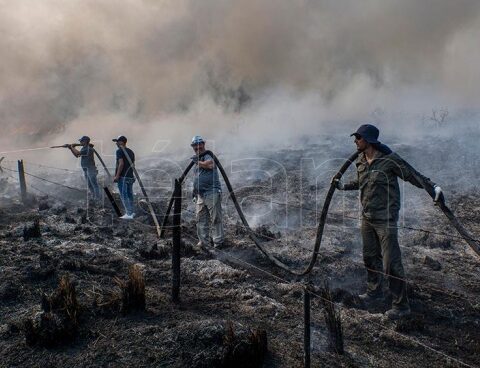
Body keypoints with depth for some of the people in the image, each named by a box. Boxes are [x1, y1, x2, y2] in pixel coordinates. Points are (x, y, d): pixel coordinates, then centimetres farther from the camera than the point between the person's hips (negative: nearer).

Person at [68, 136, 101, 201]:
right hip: (85, 170, 10)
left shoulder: (88, 149, -19)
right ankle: (94, 197, 25)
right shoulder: (83, 148, 11)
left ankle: (97, 198, 3)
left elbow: (78, 153, -25)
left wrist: (72, 147, -9)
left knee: (94, 184, -3)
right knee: (89, 185, 15)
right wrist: (71, 149, 7)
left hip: (90, 169, -10)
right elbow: (77, 155, 17)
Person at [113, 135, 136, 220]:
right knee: (129, 194, 13)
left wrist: (117, 176, -17)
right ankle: (131, 212, 19)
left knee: (124, 195, -4)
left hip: (122, 177, -8)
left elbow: (121, 164, -20)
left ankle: (129, 214, -5)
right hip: (130, 176, 8)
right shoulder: (131, 151, 14)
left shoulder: (119, 151, -10)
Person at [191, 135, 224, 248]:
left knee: (215, 219, -5)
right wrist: (195, 190, 21)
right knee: (201, 220, 10)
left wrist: (197, 161, -12)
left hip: (212, 193, -9)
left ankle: (218, 241, 0)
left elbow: (209, 164, -29)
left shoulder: (208, 157, -5)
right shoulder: (197, 159, 21)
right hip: (200, 195, 9)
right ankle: (203, 241, 17)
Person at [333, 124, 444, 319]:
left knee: (391, 263, -6)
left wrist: (433, 187, -29)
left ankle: (401, 305, 6)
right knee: (370, 257, 20)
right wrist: (343, 186, 26)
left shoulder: (389, 160, -16)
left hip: (385, 219, -8)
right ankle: (374, 291, 39)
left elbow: (413, 175, -17)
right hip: (367, 217, 8)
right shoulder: (361, 161, 7)